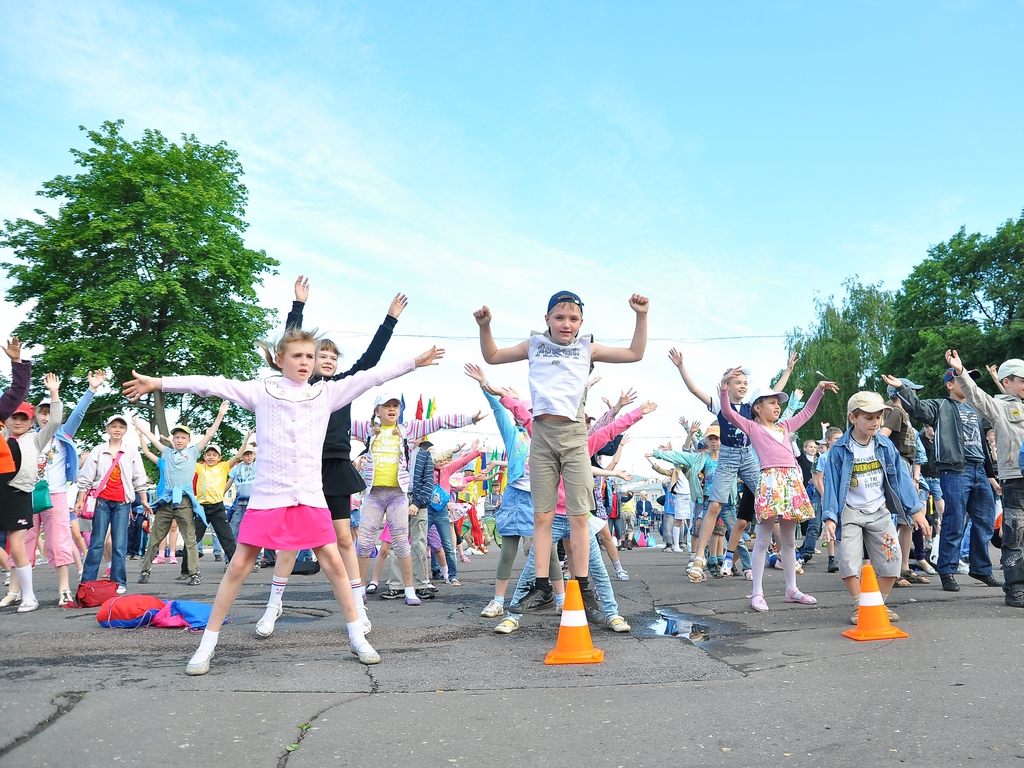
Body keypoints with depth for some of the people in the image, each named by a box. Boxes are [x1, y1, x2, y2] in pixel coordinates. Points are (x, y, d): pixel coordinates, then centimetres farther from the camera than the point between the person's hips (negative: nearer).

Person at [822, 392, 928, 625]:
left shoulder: (885, 445, -2)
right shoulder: (840, 449, -11)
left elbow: (900, 476, 3)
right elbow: (831, 483, -10)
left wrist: (916, 509, 2)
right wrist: (830, 517, -17)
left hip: (879, 512, 3)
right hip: (850, 512, -3)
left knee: (891, 560, -1)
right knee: (849, 561, -10)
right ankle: (859, 606, 5)